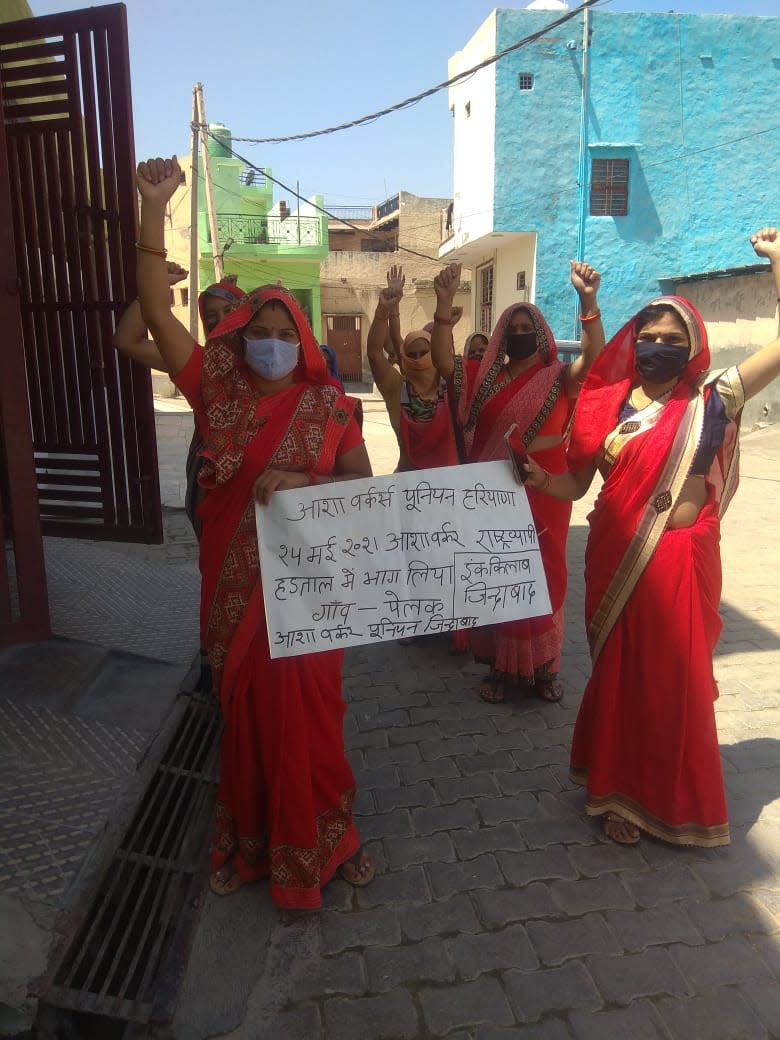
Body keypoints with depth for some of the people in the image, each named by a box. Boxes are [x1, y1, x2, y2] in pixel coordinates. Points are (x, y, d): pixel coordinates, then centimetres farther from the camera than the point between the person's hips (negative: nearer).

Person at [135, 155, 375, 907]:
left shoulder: (329, 405, -3)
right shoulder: (217, 390, -1)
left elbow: (363, 484, -4)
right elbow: (155, 310, -8)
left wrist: (305, 483, -22)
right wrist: (154, 209, -15)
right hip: (235, 588, 2)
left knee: (307, 716, 8)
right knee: (245, 714, 15)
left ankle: (320, 837, 31)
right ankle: (250, 838, 36)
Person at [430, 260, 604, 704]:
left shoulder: (559, 377, 0)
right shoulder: (486, 376, 6)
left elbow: (593, 358, -19)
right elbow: (443, 360, -7)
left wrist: (588, 301, -34)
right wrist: (444, 303, -20)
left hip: (544, 491, -2)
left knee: (543, 575, 6)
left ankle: (543, 666, 22)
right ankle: (501, 665, 22)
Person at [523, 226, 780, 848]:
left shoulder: (712, 400, -1)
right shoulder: (608, 404, 3)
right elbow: (577, 484, 3)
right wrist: (539, 478, -17)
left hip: (683, 562, -1)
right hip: (617, 560, 1)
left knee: (678, 681, 10)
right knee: (620, 676, 13)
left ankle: (673, 799, 34)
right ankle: (622, 791, 32)